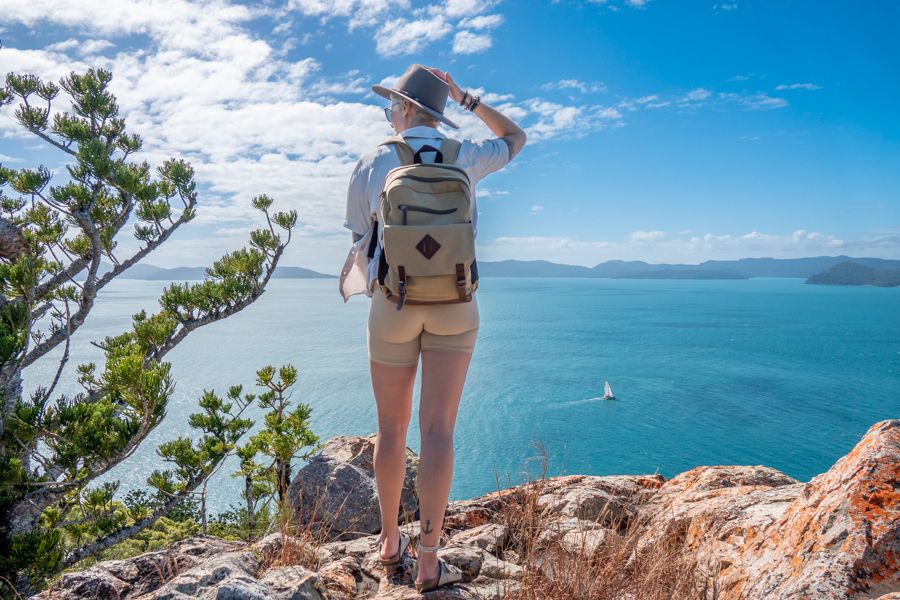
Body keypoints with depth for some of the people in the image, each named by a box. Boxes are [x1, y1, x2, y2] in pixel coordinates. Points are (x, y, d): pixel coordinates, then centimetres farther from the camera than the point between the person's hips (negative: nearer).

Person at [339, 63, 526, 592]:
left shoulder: (372, 164, 1)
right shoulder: (465, 156, 4)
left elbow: (361, 244, 6)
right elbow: (517, 138, 25)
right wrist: (466, 97, 19)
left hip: (394, 305, 0)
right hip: (454, 306, 1)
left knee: (392, 427, 13)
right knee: (438, 430, 0)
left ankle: (391, 542, 27)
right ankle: (429, 563, 3)